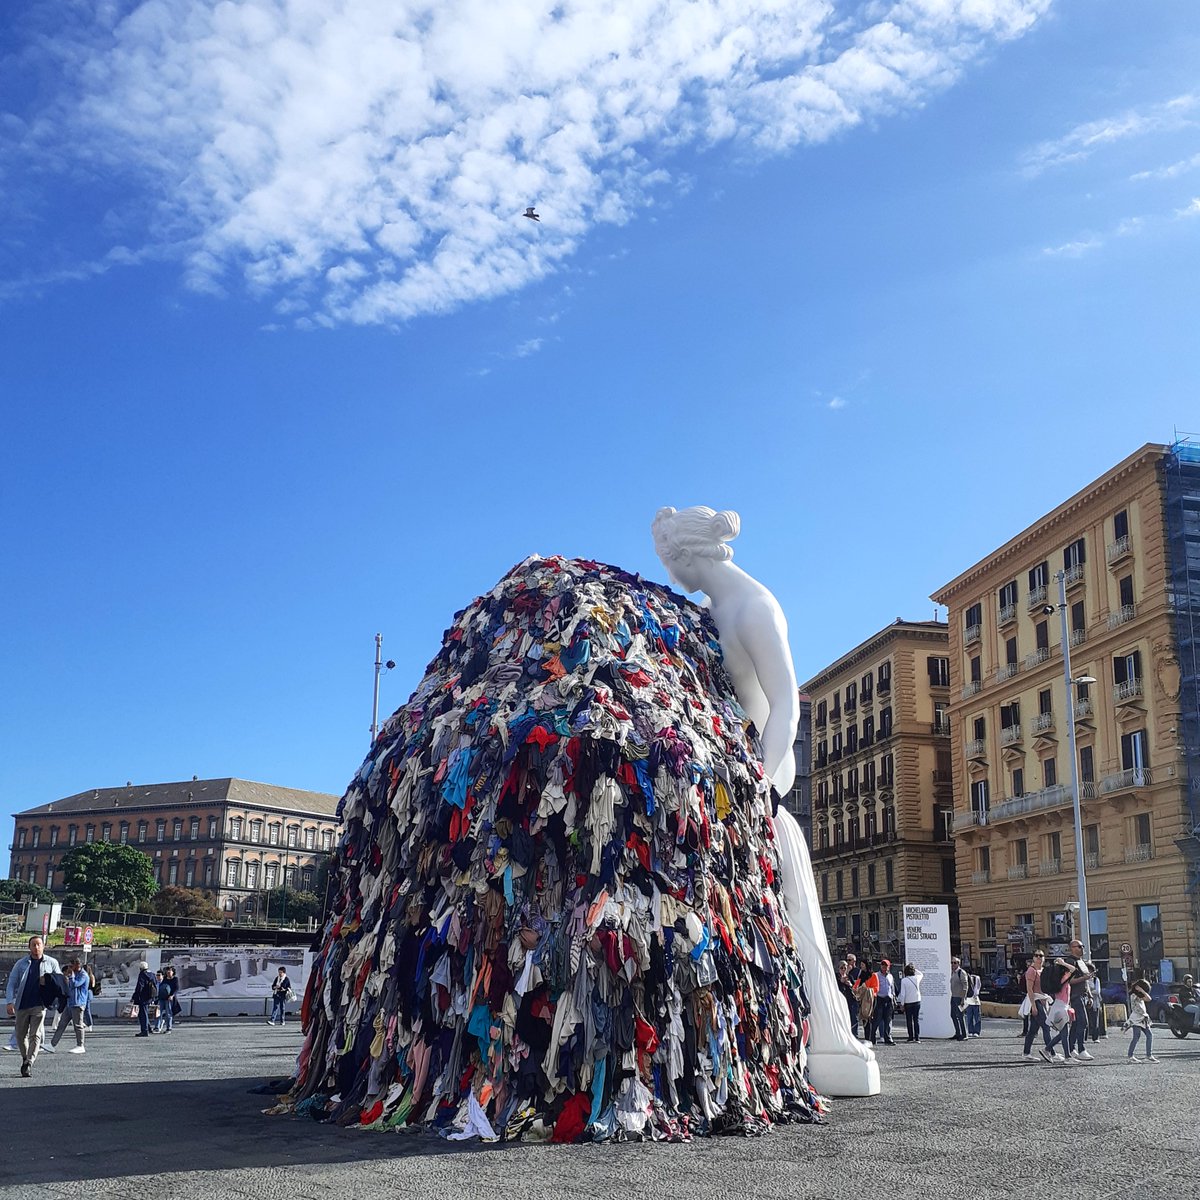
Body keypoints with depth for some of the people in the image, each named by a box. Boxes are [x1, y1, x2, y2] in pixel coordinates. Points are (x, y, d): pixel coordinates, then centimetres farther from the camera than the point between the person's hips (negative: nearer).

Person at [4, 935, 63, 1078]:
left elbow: (60, 981, 15)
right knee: (21, 1035, 10)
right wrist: (9, 1002, -8)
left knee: (35, 1035, -11)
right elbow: (11, 984, 5)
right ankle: (25, 1058, 32)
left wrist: (48, 982, -7)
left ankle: (29, 1063, -10)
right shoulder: (20, 964, 9)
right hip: (22, 1004, 2)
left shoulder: (51, 963, 8)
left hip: (39, 1005, -2)